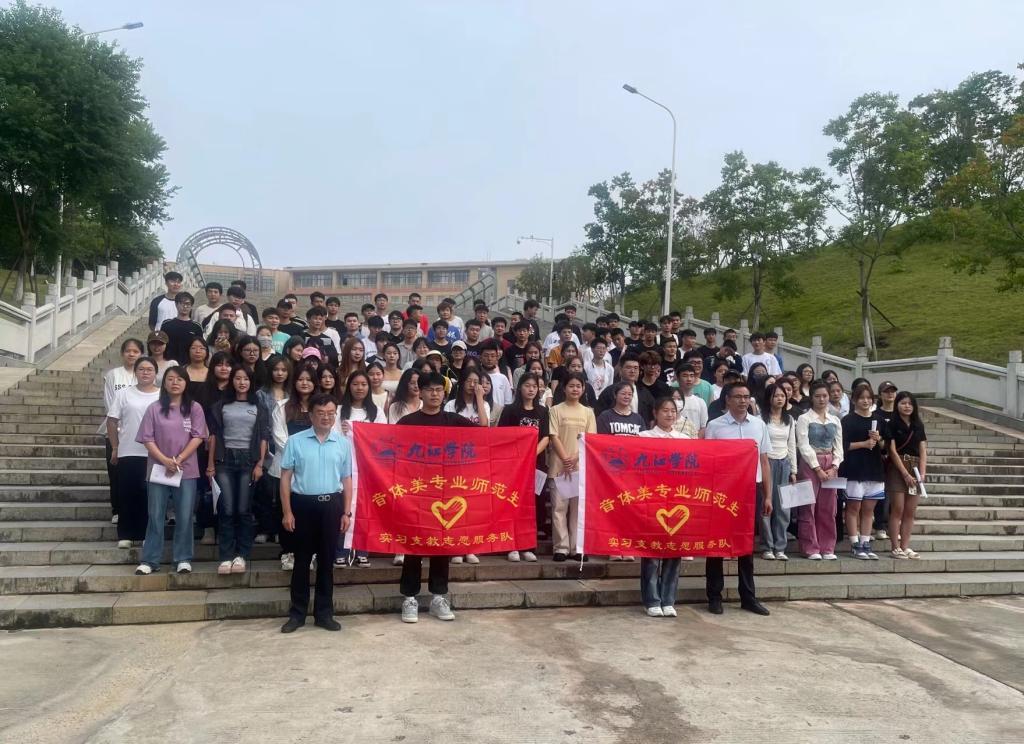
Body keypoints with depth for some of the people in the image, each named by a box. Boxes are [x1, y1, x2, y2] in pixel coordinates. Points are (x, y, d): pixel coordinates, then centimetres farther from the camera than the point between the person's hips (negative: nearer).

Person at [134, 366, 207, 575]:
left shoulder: (194, 408, 3)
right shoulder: (154, 409, 4)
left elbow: (197, 437, -3)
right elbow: (147, 440, -1)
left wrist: (178, 460, -13)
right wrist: (165, 460, -14)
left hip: (186, 470, 0)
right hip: (158, 469, 1)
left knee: (184, 516, 2)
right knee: (155, 516, 4)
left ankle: (183, 559, 11)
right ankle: (149, 560, 12)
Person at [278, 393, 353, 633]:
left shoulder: (343, 443, 4)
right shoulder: (295, 441, -1)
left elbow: (347, 479, 8)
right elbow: (286, 477, 0)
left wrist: (346, 512, 3)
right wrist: (287, 512, -4)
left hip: (332, 505, 1)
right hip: (303, 504, -1)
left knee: (327, 560, 8)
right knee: (302, 560, 7)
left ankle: (324, 613, 18)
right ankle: (297, 613, 18)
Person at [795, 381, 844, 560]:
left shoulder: (835, 420, 13)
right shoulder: (804, 419, -1)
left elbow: (838, 447, 9)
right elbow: (803, 446, -8)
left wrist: (834, 467, -5)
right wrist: (818, 468, -13)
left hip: (831, 466, 4)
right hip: (810, 464, -4)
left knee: (828, 509, 6)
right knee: (809, 507, -4)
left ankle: (827, 548, 13)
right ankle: (811, 549, 3)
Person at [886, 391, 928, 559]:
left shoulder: (918, 426, 12)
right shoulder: (892, 424, -3)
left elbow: (923, 451, 7)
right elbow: (892, 451, -8)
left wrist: (922, 473, -7)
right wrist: (905, 474, -13)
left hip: (915, 470, 5)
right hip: (897, 468, -5)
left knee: (910, 511, 4)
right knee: (897, 509, -7)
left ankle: (905, 547, 10)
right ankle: (895, 548, -2)